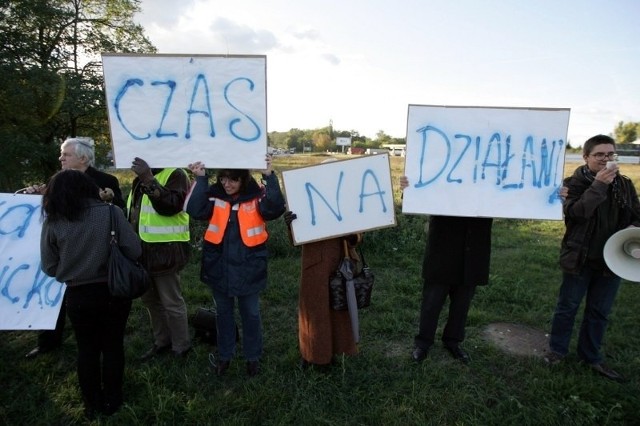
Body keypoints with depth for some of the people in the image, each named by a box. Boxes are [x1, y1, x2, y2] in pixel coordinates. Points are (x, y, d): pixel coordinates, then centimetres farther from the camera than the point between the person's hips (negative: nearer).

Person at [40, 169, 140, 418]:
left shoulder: (52, 222, -6)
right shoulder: (110, 213, -12)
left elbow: (49, 267, 0)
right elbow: (134, 251, -12)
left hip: (78, 296, 1)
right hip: (113, 292, -1)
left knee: (87, 349, 19)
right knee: (113, 346, 16)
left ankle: (92, 404, 34)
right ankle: (111, 401, 31)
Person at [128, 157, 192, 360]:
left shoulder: (175, 174, -11)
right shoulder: (141, 178, 15)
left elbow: (172, 205, -27)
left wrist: (149, 179, -32)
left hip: (165, 250, -9)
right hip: (143, 250, 9)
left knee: (171, 302, 3)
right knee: (150, 299, 19)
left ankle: (181, 348, 19)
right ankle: (162, 341, 36)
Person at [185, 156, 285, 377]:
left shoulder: (256, 195, -10)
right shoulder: (214, 194, -4)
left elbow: (275, 209, -27)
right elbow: (195, 210, -19)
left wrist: (269, 177, -32)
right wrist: (200, 180, -25)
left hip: (248, 267, -2)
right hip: (219, 266, 2)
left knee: (250, 314, 14)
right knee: (224, 313, 19)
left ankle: (253, 357, 34)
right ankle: (224, 355, 38)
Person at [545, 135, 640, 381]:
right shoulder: (576, 183, -9)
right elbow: (575, 212, -25)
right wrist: (598, 185, -28)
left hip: (611, 259, 4)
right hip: (579, 258, -4)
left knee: (600, 311, 14)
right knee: (567, 306, 9)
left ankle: (591, 356, 29)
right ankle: (557, 349, 26)